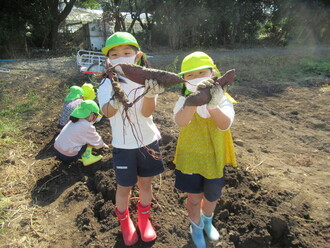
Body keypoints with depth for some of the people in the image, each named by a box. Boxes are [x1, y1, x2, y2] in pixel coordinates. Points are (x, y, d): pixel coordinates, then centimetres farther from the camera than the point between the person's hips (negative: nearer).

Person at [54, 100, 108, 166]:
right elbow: (97, 142, 1)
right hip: (68, 157, -8)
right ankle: (87, 158, 6)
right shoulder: (87, 127, -15)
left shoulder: (73, 121, 7)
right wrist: (103, 145, 22)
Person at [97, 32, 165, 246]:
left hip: (148, 141, 1)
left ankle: (144, 218, 45)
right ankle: (124, 221, 43)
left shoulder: (146, 80, -10)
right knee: (124, 187, 13)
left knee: (145, 183, 16)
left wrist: (150, 94, -45)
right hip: (123, 146, -1)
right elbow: (107, 112, -32)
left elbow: (147, 112, -24)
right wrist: (115, 101, -55)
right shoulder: (107, 85, -11)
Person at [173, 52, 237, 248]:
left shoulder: (223, 99, -10)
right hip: (190, 158, -1)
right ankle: (196, 227, 45)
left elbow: (225, 124, -30)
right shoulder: (185, 101, -13)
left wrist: (213, 105, -49)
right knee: (194, 198, 12)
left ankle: (207, 222, 55)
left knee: (211, 197, 21)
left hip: (214, 159, 2)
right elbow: (180, 121, -35)